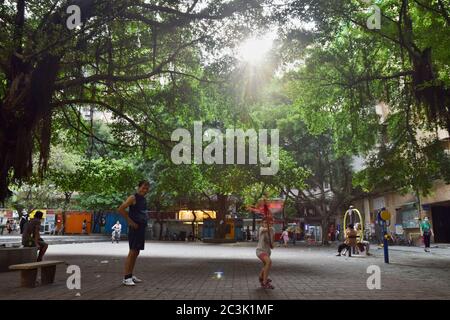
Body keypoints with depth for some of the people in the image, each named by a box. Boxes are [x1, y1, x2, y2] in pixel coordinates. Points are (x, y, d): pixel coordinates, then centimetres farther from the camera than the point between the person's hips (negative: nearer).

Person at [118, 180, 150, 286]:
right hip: (135, 228, -8)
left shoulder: (144, 199, 15)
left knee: (136, 252, 12)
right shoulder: (133, 198, -9)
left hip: (142, 228, 8)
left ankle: (131, 275, 21)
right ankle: (126, 277, -5)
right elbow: (121, 209, -18)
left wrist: (145, 221, 12)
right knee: (132, 252, -9)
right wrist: (131, 222, -16)